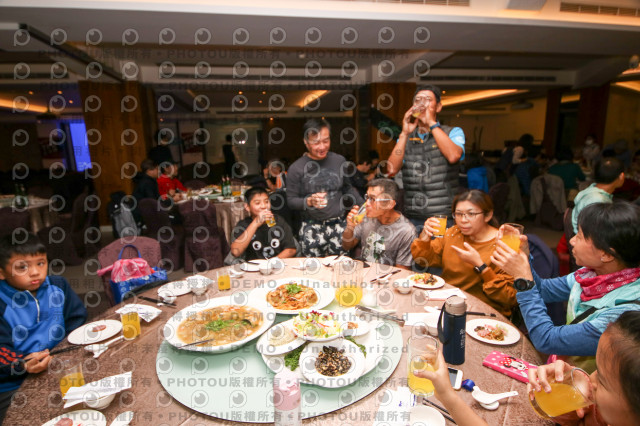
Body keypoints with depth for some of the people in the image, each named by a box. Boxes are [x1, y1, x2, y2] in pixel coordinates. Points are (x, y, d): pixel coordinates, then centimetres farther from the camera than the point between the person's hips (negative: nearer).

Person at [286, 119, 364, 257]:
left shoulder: (339, 160, 4)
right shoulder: (296, 168, -5)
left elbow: (348, 188, 16)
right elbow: (291, 201, -4)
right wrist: (309, 201, -21)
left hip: (339, 225, 2)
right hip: (312, 228, -2)